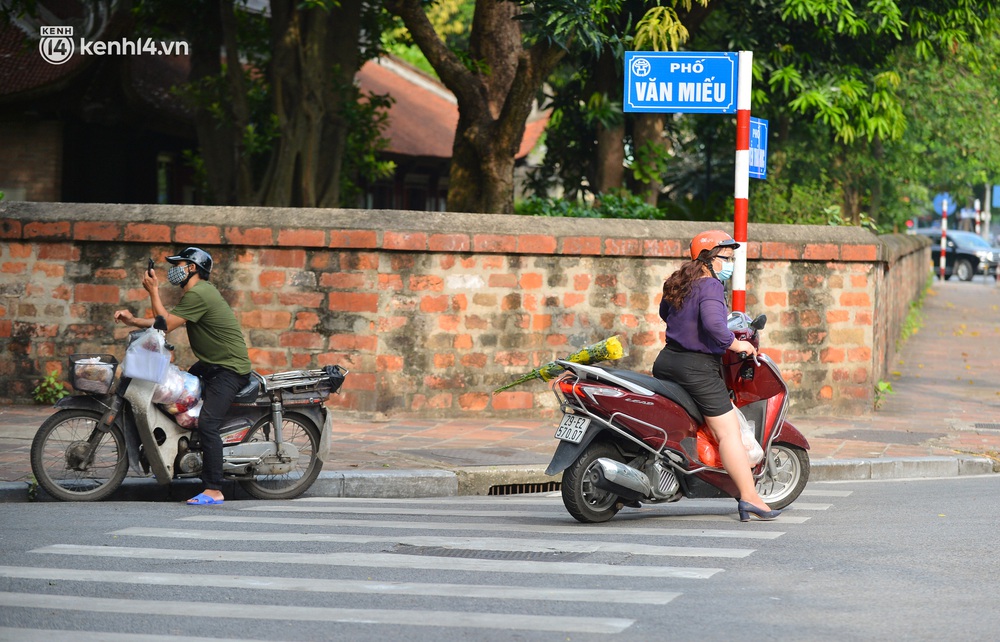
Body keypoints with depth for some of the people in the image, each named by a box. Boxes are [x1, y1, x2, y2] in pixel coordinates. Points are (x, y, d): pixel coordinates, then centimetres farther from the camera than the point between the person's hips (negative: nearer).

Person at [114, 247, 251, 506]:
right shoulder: (195, 292, 17)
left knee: (207, 424, -20)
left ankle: (214, 490, -23)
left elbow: (167, 324, -18)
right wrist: (133, 321, 8)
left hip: (230, 369, -11)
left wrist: (153, 292, -9)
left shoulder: (198, 294, -18)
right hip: (210, 364, 11)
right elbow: (167, 321, 19)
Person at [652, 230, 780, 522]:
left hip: (666, 361, 9)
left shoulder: (678, 282, 13)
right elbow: (714, 324, -30)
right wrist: (736, 345, -15)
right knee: (729, 432, -8)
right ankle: (749, 498, -13)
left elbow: (665, 311, 31)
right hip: (698, 366, -9)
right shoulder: (710, 286, -15)